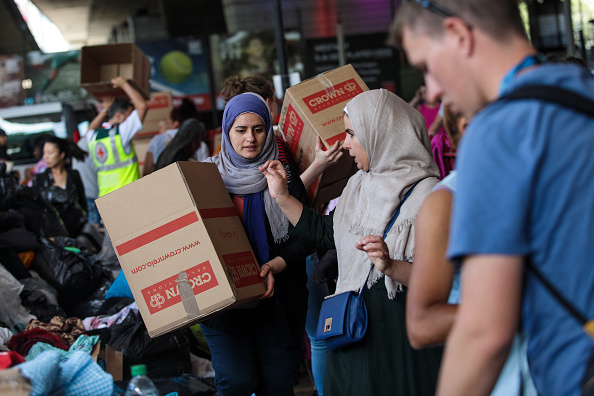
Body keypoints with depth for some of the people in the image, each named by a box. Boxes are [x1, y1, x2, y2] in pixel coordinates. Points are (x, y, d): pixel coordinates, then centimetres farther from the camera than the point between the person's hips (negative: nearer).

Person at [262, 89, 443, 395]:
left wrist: (391, 267, -35)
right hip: (353, 330, 8)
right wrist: (281, 197, 18)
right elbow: (326, 232, 21)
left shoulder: (427, 195, -16)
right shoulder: (359, 185, 10)